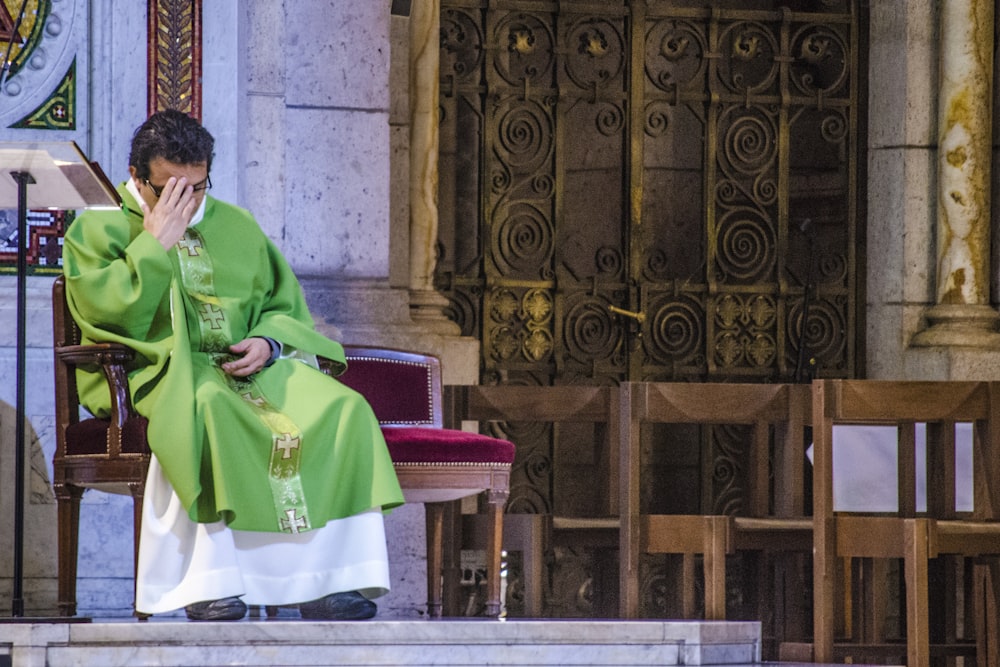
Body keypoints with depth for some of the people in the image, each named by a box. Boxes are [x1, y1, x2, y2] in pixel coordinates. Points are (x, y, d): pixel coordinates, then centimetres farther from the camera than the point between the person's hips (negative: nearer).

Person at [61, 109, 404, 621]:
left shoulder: (236, 226, 20)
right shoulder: (98, 230, 6)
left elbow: (285, 306, 20)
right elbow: (107, 312, -10)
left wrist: (268, 343, -3)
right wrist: (156, 243, -9)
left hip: (247, 366, 5)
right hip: (160, 371, -5)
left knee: (342, 410, -23)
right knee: (209, 408, -41)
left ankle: (324, 576, -27)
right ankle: (209, 579, -41)